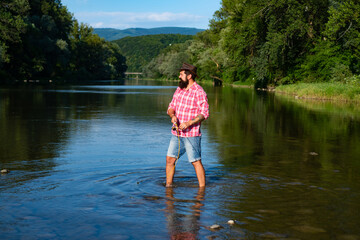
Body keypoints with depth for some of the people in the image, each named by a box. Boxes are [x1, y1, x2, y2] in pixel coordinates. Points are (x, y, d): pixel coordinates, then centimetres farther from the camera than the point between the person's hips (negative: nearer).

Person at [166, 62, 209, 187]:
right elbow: (171, 107, 15)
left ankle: (202, 188, 8)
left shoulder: (199, 92, -11)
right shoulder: (179, 89, 12)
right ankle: (168, 185, 20)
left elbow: (204, 113, -16)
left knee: (196, 162, -1)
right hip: (176, 133, 7)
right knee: (170, 159, 7)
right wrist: (172, 116, -9)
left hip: (191, 134, -7)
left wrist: (189, 123, -25)